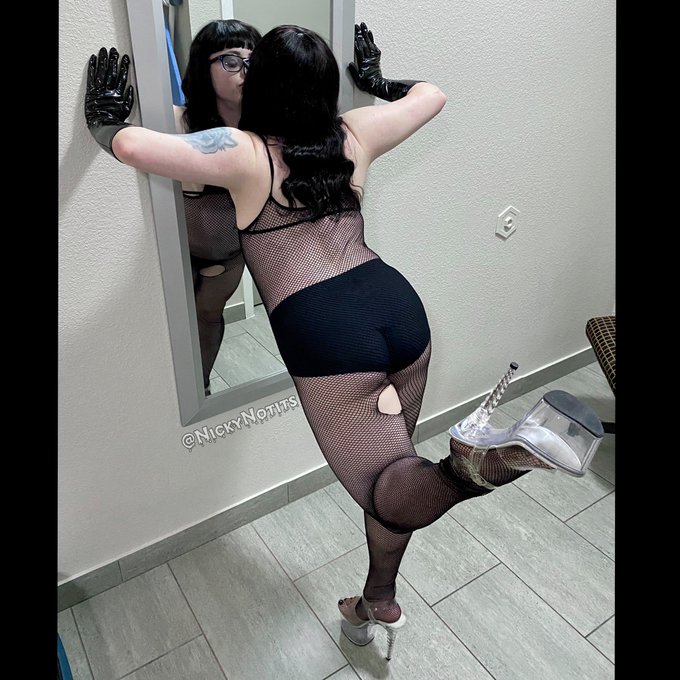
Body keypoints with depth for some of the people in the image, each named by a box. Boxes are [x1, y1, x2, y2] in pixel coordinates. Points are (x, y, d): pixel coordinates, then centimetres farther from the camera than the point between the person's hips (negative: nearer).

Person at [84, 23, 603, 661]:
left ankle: (483, 460, -36)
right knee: (390, 476, 19)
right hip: (399, 304, 7)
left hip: (326, 333, -6)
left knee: (390, 492, -3)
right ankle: (377, 605, 37)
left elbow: (129, 145, -6)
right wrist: (375, 82, 49)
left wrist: (104, 117, 17)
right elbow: (432, 93, 31)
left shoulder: (243, 153, 2)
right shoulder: (354, 134, 15)